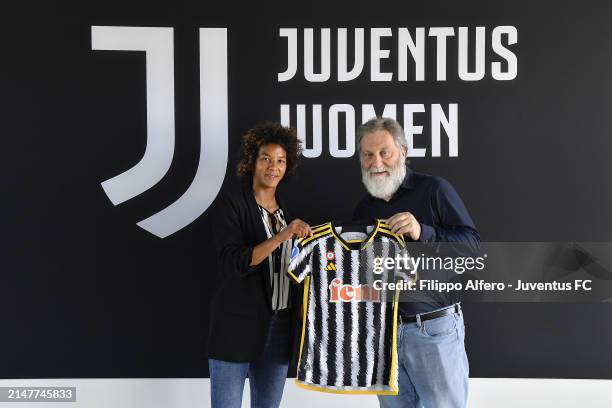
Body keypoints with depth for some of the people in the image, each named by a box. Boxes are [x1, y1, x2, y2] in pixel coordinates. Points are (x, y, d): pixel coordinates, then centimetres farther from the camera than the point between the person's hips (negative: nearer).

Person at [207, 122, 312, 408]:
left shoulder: (285, 210, 14)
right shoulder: (233, 204, -4)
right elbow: (233, 263, -17)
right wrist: (282, 236, -25)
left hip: (279, 327, 6)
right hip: (238, 324, -5)